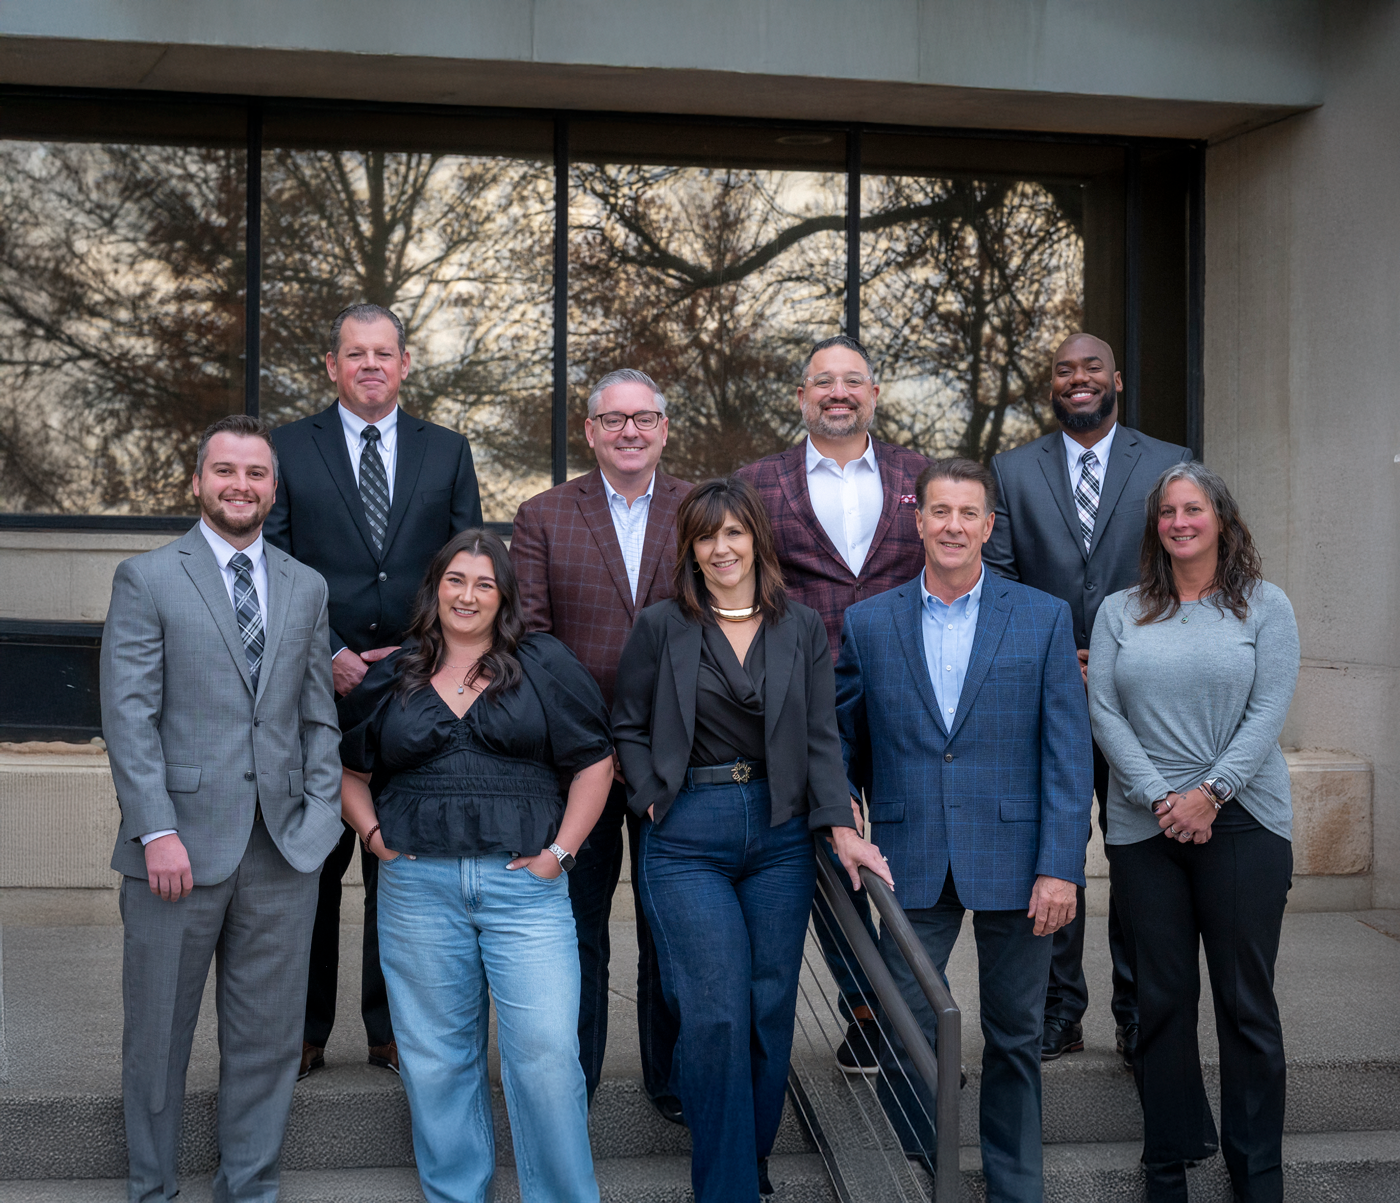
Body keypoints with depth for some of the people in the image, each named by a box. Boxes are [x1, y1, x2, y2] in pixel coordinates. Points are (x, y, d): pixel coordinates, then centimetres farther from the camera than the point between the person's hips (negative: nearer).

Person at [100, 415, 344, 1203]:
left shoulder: (306, 589, 13)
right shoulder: (147, 579, 1)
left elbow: (320, 717, 13)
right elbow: (128, 715, -6)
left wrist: (320, 817, 2)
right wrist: (158, 831, -14)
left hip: (283, 850, 3)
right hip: (180, 846, -3)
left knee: (269, 1039, 8)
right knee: (158, 1036, 8)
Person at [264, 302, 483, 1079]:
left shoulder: (448, 453, 11)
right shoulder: (288, 449, 5)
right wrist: (328, 656, -10)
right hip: (318, 691, -1)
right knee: (310, 867, 3)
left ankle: (394, 1029, 18)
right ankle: (303, 1032, 15)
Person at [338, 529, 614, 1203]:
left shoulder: (545, 665, 5)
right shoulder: (391, 678, 12)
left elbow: (594, 763, 5)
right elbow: (350, 773, 20)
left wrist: (560, 851, -2)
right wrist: (373, 834, 4)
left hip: (524, 883, -2)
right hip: (417, 887, 2)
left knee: (547, 1053, -7)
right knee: (436, 1058, 8)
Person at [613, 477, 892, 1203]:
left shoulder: (801, 629, 7)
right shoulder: (661, 627, 2)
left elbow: (821, 736, 3)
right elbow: (629, 727, 9)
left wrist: (841, 827, -8)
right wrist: (651, 799, -4)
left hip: (780, 836, 2)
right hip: (687, 839, -2)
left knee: (772, 1009, 6)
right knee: (718, 1013, -8)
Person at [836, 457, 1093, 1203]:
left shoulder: (1044, 618, 1)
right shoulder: (868, 624, 5)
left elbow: (1068, 752, -2)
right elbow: (842, 743, 11)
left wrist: (1060, 865, -9)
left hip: (1013, 859, 0)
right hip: (912, 863, 1)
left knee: (1015, 1036, 11)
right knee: (905, 1036, 2)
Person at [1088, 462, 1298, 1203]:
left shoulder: (1265, 607, 5)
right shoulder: (1119, 613, 9)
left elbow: (1269, 711, -3)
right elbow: (1103, 712, 2)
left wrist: (1210, 793, -13)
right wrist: (1160, 797, -9)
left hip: (1242, 822, -1)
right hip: (1144, 828, 2)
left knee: (1246, 998, 1)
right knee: (1162, 996, 5)